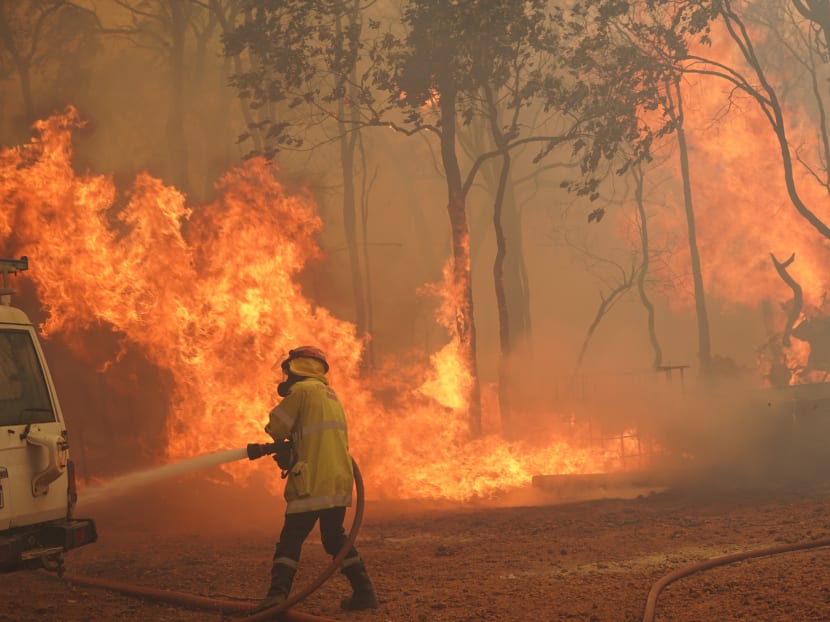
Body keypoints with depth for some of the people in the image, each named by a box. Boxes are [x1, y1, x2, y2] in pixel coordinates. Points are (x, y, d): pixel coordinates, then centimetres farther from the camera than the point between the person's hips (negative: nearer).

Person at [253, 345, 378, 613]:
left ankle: (277, 594, -14)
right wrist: (291, 452, 18)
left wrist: (284, 440, 20)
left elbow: (275, 428, -2)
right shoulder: (332, 396, 21)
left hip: (312, 484, -7)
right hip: (340, 482, 7)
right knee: (336, 538, 18)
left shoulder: (302, 391, -5)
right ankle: (363, 592, 15)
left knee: (290, 540, -4)